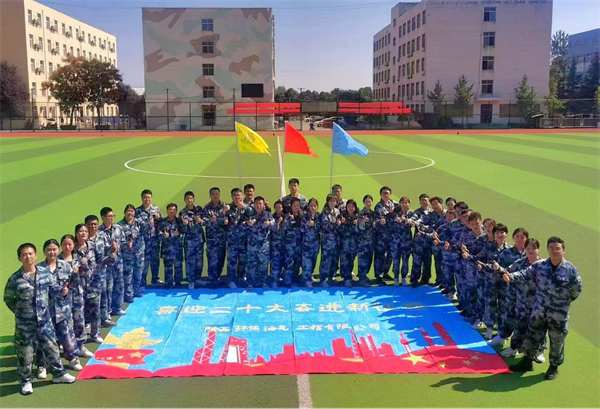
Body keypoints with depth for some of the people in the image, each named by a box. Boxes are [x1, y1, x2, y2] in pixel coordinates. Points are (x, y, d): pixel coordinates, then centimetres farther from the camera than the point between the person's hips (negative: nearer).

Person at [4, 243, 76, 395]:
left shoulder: (45, 272, -5)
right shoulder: (14, 279, -13)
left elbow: (52, 285, 13)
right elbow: (8, 299, 1)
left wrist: (61, 289, -6)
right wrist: (19, 311, -1)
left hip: (44, 320, 3)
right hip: (24, 323, -3)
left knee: (51, 347, 13)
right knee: (25, 353, 8)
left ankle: (58, 374, 31)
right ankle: (25, 381, 26)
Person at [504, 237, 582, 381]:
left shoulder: (570, 269, -13)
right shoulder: (540, 265, -6)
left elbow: (577, 290, -3)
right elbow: (525, 274, -12)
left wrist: (565, 301, 5)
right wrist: (511, 276, -29)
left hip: (559, 314, -2)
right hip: (539, 309, 3)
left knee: (556, 341, 12)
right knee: (533, 335, 14)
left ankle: (554, 367, 32)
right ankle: (527, 362, 32)